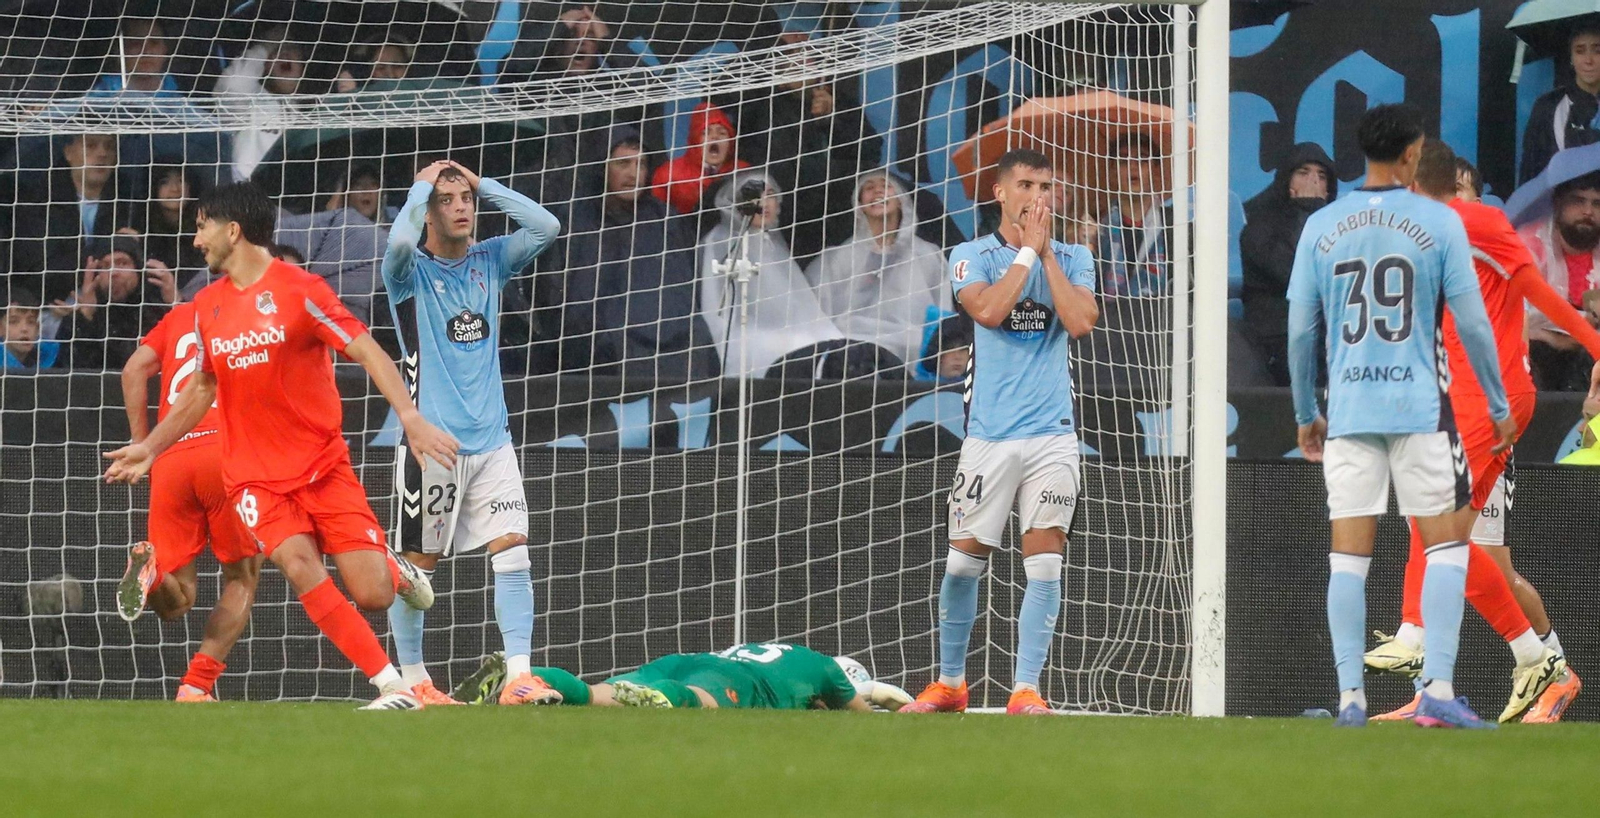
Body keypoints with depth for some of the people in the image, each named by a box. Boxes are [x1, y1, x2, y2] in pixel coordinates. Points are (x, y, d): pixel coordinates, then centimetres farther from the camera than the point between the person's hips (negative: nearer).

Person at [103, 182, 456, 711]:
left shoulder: (298, 290, -9)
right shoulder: (207, 306, 8)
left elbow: (367, 352, -12)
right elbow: (202, 388, 23)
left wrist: (411, 419, -24)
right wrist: (151, 447, 25)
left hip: (323, 463, -3)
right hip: (255, 477, 3)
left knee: (372, 595, -12)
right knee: (300, 566, -23)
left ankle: (397, 573, 28)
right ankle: (392, 687, -18)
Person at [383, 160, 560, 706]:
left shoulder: (490, 261, 10)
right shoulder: (411, 270, -4)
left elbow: (546, 227, -3)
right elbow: (401, 240, -27)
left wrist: (484, 185, -2)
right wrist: (423, 186, -10)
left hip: (490, 439, 4)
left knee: (513, 553, -9)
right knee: (417, 564, 3)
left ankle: (519, 675, -11)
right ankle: (411, 677, 14)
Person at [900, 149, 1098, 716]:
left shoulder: (1072, 259, 9)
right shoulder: (972, 257, 4)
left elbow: (1080, 323, -8)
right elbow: (988, 310, -16)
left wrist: (1046, 251, -6)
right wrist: (1028, 249, -9)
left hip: (1051, 433, 0)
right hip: (989, 433, 0)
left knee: (1045, 561, -9)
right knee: (964, 559, 3)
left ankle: (1026, 690, -7)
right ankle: (949, 683, 19)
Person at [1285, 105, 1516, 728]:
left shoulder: (1321, 227, 5)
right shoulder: (1439, 223, -3)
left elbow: (1300, 331, 6)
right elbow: (1472, 324, -2)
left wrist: (1306, 413, 17)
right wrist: (1499, 406, 8)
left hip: (1347, 411, 3)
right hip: (1420, 405, -2)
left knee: (1348, 554, 5)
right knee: (1448, 539, 4)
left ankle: (1350, 696, 1)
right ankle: (1437, 689, -6)